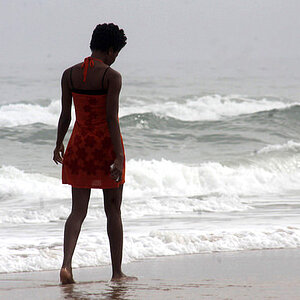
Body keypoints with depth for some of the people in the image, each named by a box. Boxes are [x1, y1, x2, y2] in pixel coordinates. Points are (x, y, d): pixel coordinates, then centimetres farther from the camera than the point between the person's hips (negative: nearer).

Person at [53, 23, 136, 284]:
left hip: (79, 145, 4)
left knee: (78, 210, 6)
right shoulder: (112, 77, -13)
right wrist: (118, 157, -16)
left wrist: (59, 145, 21)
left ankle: (66, 264, -15)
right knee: (113, 211, 8)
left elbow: (65, 115, 6)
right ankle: (117, 272, 13)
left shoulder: (69, 75, 1)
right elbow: (112, 118, -17)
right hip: (106, 144, -4)